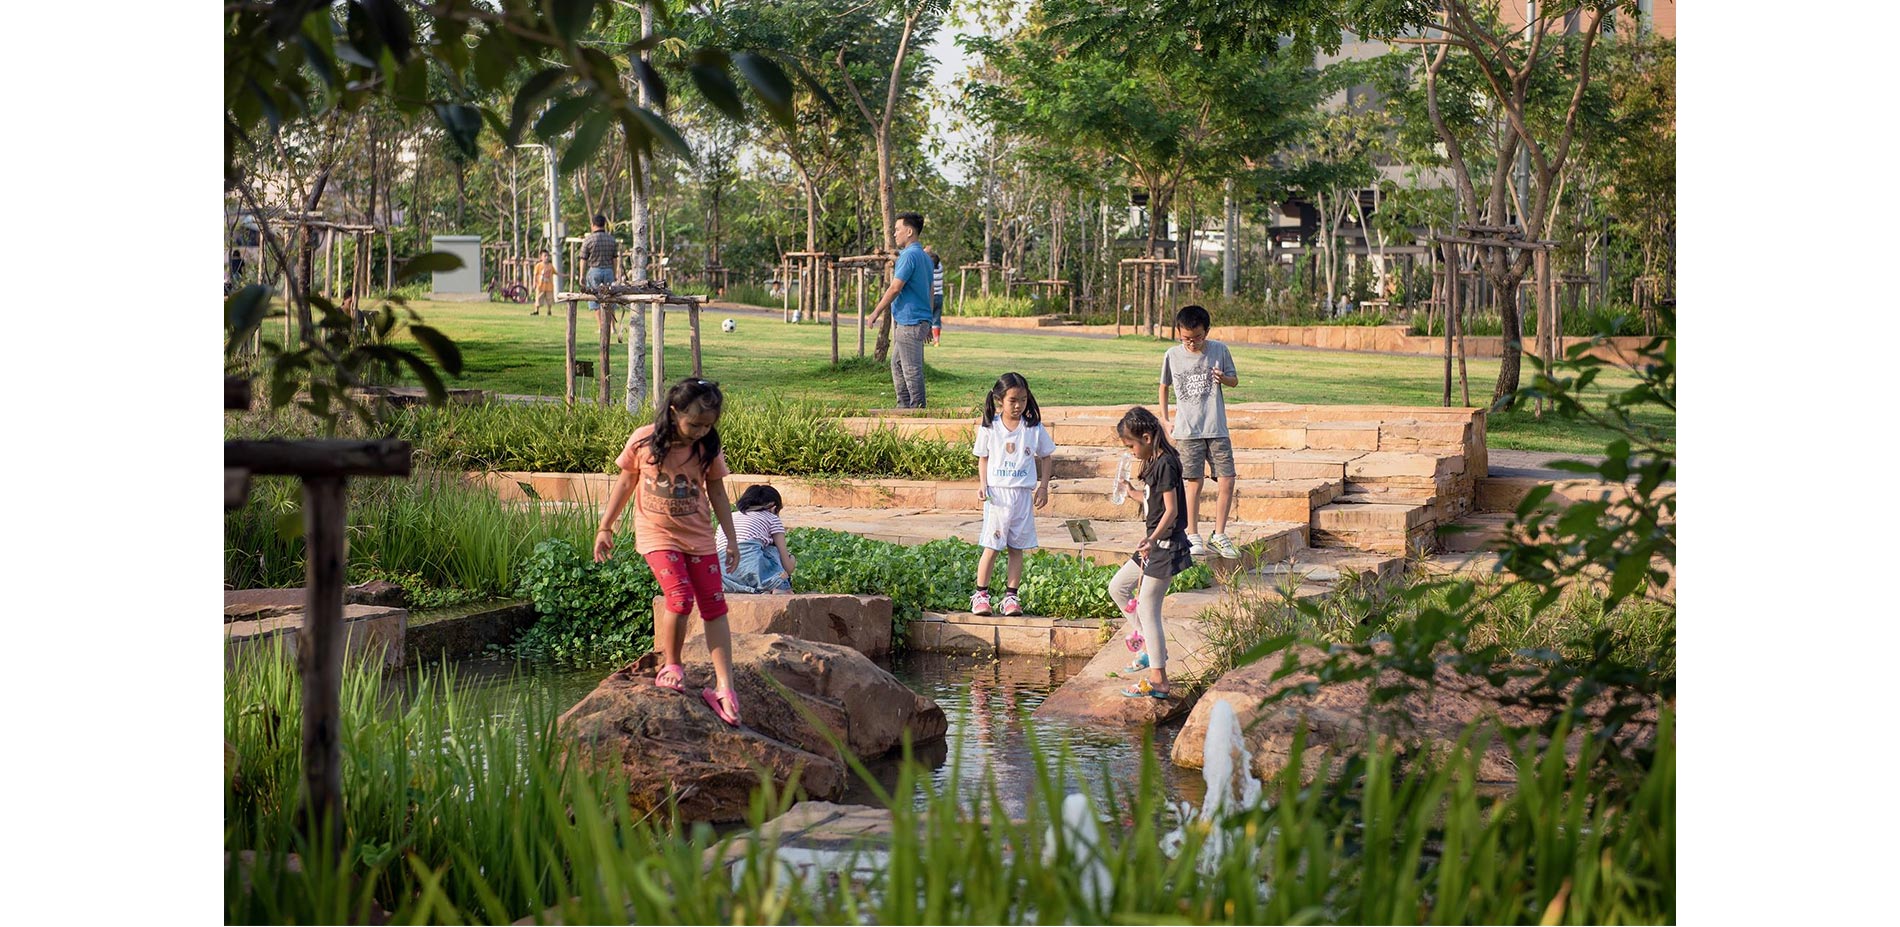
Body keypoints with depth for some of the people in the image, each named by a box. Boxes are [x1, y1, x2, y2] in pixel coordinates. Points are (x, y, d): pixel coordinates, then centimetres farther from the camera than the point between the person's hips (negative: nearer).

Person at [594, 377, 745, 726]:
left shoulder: (709, 448, -6)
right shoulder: (643, 441, -11)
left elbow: (716, 492, 6)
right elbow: (625, 484, 1)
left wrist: (731, 539, 7)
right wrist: (605, 528, 6)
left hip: (698, 536, 3)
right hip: (657, 535, -3)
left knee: (714, 606, -1)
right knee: (680, 598, -20)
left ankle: (724, 686, 2)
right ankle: (670, 667, 4)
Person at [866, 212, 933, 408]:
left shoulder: (909, 255, -15)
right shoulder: (924, 256, 16)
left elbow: (895, 288, -19)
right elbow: (929, 291, 20)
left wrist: (876, 312, -11)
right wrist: (928, 324, 24)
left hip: (909, 322, -10)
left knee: (912, 369, -5)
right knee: (897, 364, 16)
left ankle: (918, 410, -1)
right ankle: (904, 407, 19)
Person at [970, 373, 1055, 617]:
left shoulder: (1034, 428, 1)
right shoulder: (989, 427, -1)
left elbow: (1044, 458, 11)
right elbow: (983, 458, 8)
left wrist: (1043, 487, 4)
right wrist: (982, 485, -5)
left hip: (1023, 494, 1)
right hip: (997, 493, -1)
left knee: (1016, 548, 6)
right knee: (991, 546, -2)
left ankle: (1011, 596, 12)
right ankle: (981, 594, 7)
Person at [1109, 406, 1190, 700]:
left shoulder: (1165, 464, -17)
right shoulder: (1154, 463, 11)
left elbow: (1171, 510, -23)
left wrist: (1152, 538, -30)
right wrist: (1133, 492, 21)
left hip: (1166, 543, -10)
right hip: (1155, 543, 10)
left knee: (1147, 609, -7)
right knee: (1117, 588, 17)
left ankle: (1158, 681, -2)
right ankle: (1149, 645, 21)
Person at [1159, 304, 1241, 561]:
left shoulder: (1219, 351, -1)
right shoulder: (1172, 356, 1)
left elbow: (1235, 380, 9)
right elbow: (1164, 386, 15)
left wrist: (1223, 378, -14)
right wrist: (1164, 419, 10)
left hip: (1217, 429, 1)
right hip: (1188, 431, -1)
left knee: (1227, 481, -3)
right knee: (1194, 483, 0)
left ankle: (1219, 535, 10)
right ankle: (1193, 537, 10)